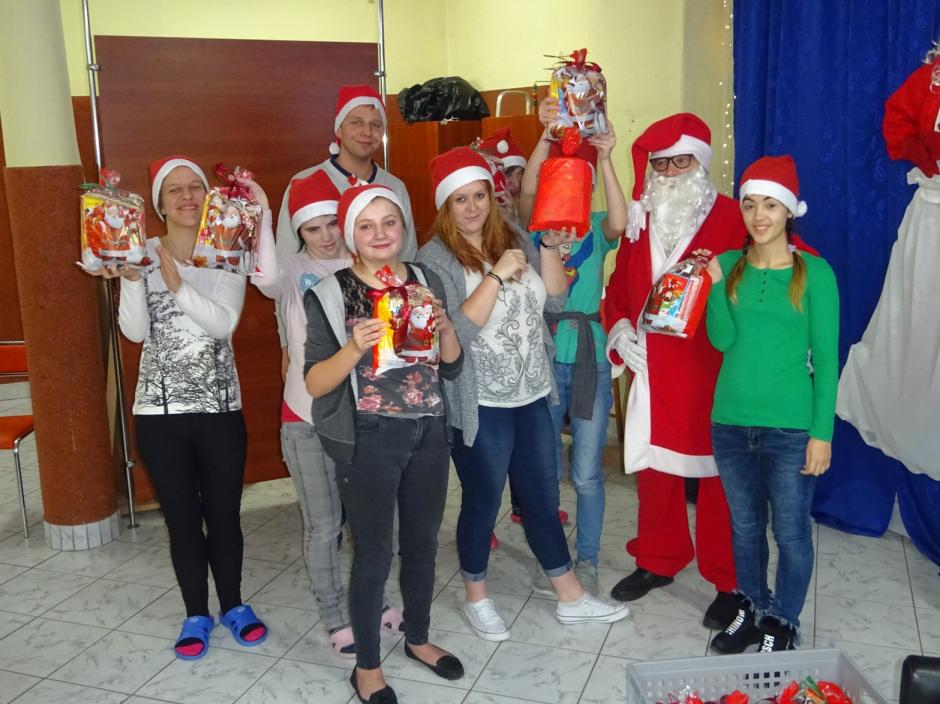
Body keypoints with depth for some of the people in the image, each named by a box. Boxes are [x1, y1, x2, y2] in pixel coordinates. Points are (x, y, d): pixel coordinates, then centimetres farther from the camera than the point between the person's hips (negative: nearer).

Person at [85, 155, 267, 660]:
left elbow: (225, 323, -14)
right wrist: (129, 278, -23)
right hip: (160, 410, 0)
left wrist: (177, 285, -24)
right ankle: (196, 614, 28)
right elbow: (135, 331, -9)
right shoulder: (143, 254, 0)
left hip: (221, 407, 0)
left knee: (224, 514, 10)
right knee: (182, 519, 10)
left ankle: (233, 605, 31)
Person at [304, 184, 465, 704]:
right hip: (369, 440, -4)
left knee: (423, 543, 17)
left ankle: (418, 638, 39)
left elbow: (451, 367, 7)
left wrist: (444, 325, -12)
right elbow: (314, 384, -11)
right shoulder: (329, 295, -9)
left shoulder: (426, 282, 3)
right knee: (374, 553, 5)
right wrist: (354, 349, -27)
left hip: (429, 433, 4)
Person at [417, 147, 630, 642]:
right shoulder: (436, 259, -12)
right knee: (483, 501, 9)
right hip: (480, 406, -5)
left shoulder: (514, 241, 4)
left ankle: (570, 597, 31)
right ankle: (476, 600, 31)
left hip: (531, 396, 6)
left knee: (543, 496, 16)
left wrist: (549, 247, -9)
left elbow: (554, 300, 3)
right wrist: (497, 275, -26)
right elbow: (457, 331, -21)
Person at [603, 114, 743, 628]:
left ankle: (728, 581, 19)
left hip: (710, 371, -5)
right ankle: (657, 560, 33)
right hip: (652, 369, 5)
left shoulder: (729, 218, -5)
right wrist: (619, 328, 2)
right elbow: (619, 285, 17)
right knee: (652, 468, 13)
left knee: (717, 474, 4)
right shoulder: (641, 218, 12)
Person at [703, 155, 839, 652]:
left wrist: (822, 431, -8)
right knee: (745, 526, 17)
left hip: (790, 427, -3)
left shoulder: (814, 273, -5)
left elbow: (826, 359, -5)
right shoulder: (728, 265, 4)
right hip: (730, 422, 3)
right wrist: (714, 283, -14)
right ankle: (751, 609, 37)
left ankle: (783, 624, 28)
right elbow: (722, 340, -4)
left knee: (790, 532, 8)